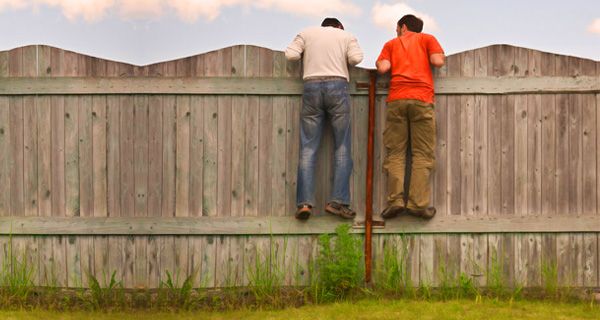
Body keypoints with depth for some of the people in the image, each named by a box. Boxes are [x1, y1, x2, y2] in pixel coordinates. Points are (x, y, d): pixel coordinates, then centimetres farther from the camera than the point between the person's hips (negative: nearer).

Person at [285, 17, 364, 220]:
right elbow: (356, 58, 0)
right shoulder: (346, 36, 18)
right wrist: (343, 61, 21)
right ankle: (338, 201, -8)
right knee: (342, 147, 3)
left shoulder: (306, 33, 19)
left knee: (308, 148, -1)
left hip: (312, 87, 1)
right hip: (338, 86, -1)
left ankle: (304, 201, -12)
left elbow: (291, 54, 5)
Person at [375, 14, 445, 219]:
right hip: (422, 98, -1)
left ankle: (395, 200, -13)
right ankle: (418, 203, -13)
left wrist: (379, 62, 27)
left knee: (395, 153, 1)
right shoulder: (427, 39, 18)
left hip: (396, 99, 1)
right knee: (422, 154, -2)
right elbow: (437, 61, 2)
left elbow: (383, 68, 4)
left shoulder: (392, 44, 21)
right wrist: (442, 57, 24)